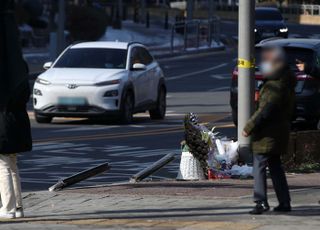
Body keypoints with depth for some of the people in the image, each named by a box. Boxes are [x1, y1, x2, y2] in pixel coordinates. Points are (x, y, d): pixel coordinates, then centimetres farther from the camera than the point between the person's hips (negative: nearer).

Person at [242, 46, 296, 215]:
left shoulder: (275, 86, -20)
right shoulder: (286, 84, 13)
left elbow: (265, 111, -24)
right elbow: (291, 110, 20)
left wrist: (249, 128, -16)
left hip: (268, 134, -10)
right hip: (280, 130, 10)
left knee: (259, 166, -8)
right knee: (275, 167, 16)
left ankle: (261, 202, -13)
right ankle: (284, 202, 18)